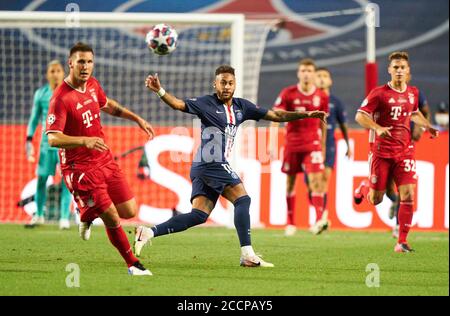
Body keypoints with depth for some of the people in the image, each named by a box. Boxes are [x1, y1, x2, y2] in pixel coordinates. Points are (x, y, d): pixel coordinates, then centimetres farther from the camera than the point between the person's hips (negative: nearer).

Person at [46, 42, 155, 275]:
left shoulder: (92, 84, 5)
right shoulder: (60, 98, -20)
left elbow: (107, 105, 28)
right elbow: (53, 138, -26)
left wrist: (137, 119, 26)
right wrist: (85, 141, -39)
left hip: (105, 160, 7)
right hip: (80, 168, -7)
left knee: (129, 211, 5)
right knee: (112, 219, -7)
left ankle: (89, 214, 31)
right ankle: (133, 265, 12)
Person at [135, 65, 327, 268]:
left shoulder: (241, 107, 13)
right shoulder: (207, 103, -6)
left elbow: (276, 115, 16)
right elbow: (178, 104, -17)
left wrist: (306, 114, 10)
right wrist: (159, 91, -35)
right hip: (212, 164, -8)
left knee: (198, 216, 2)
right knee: (242, 199, -12)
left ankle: (149, 232, -1)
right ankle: (247, 254, -15)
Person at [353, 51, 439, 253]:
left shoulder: (413, 93, 7)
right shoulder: (379, 93, -9)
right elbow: (360, 116, -10)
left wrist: (427, 127, 12)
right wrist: (378, 128, -26)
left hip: (405, 151, 3)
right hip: (382, 151, -3)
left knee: (408, 195, -10)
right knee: (375, 199, 3)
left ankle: (402, 242, -4)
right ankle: (363, 188, 41)